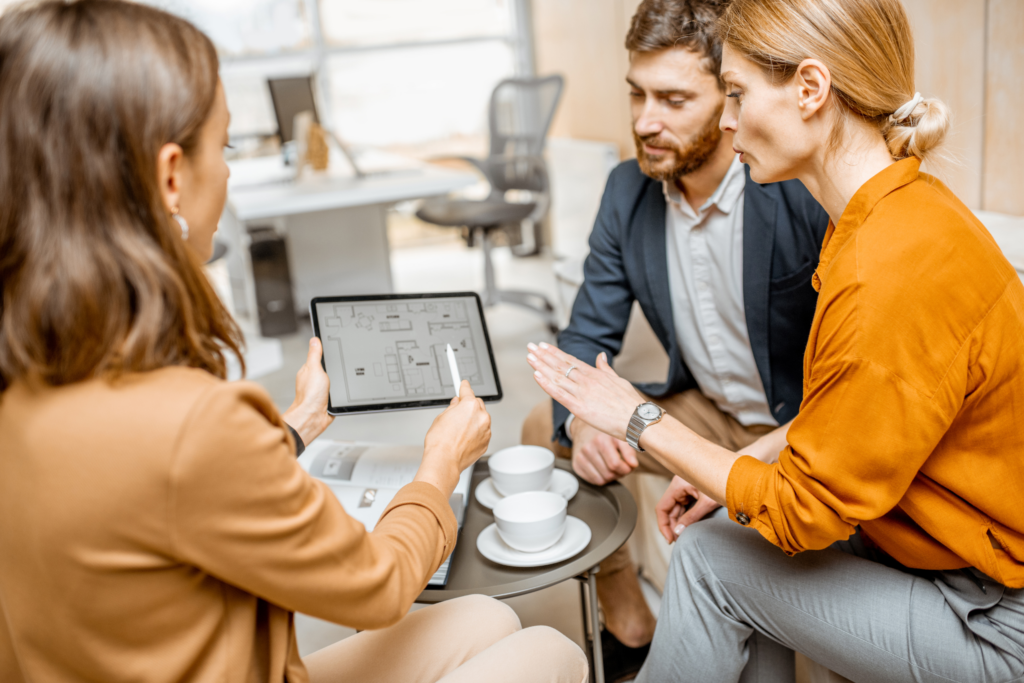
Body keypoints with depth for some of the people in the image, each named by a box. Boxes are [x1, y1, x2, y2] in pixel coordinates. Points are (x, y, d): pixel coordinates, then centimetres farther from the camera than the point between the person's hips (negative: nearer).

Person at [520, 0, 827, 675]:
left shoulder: (805, 190, -25)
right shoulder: (629, 191, -6)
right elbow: (587, 336, -2)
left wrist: (767, 457, -35)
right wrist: (581, 421, -23)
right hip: (707, 412, 6)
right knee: (546, 427, -1)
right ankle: (630, 630, 15)